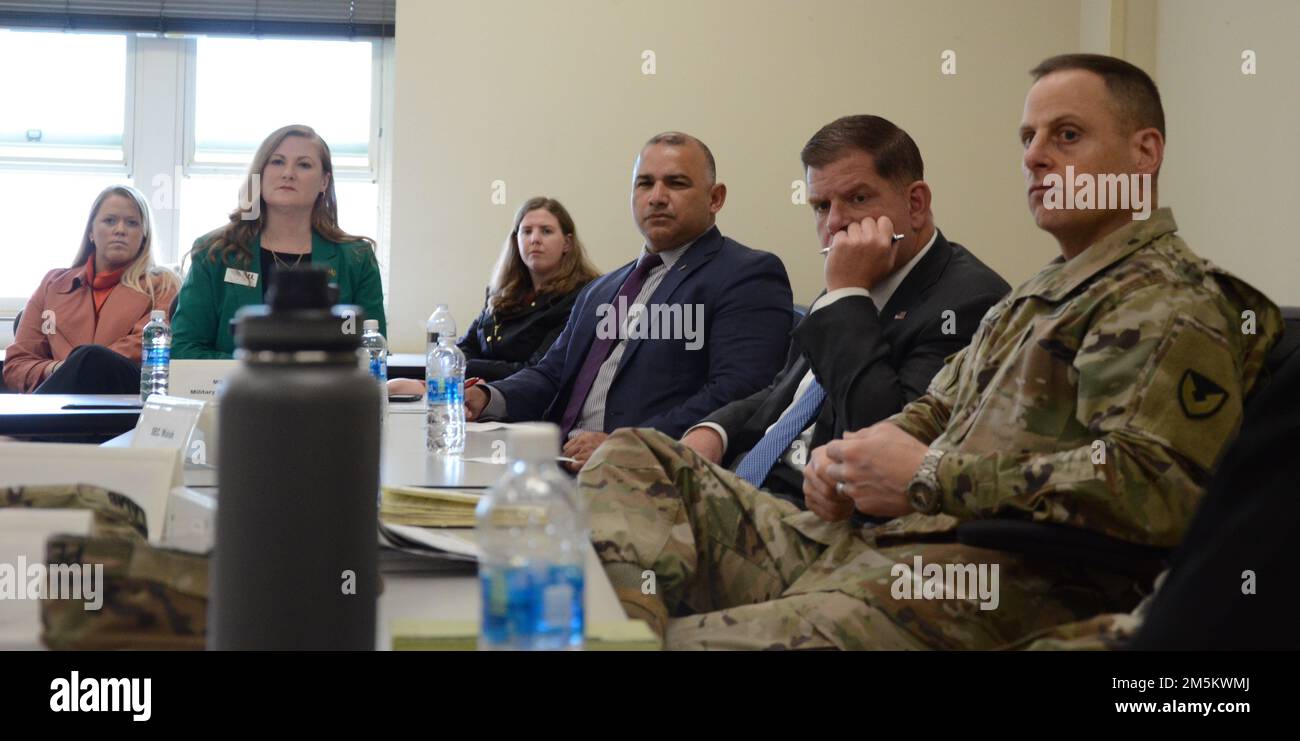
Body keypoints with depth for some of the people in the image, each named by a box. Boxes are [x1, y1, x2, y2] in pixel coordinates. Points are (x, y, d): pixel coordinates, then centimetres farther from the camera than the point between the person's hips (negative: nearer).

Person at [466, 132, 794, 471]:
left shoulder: (750, 276, 0)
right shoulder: (600, 290, 28)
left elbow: (736, 396, -13)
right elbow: (551, 374, 24)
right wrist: (485, 398, 2)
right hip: (561, 465, 7)